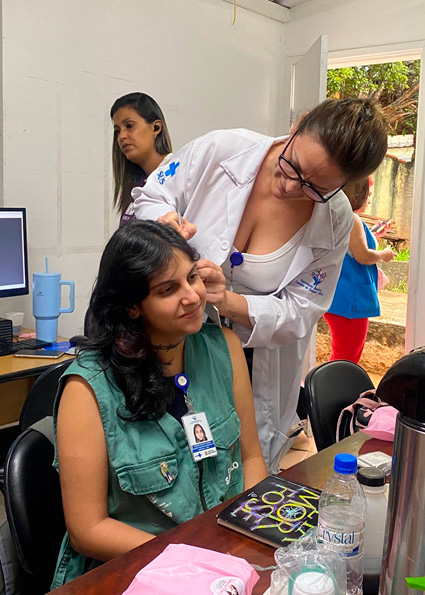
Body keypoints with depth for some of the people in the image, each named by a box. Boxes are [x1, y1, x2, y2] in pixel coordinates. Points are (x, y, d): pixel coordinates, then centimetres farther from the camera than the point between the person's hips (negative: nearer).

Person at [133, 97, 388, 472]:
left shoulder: (335, 221, -12)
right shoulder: (221, 149, -16)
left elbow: (300, 312, -11)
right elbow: (150, 197, -3)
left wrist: (227, 302, -28)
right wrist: (166, 221, -27)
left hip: (252, 365, 1)